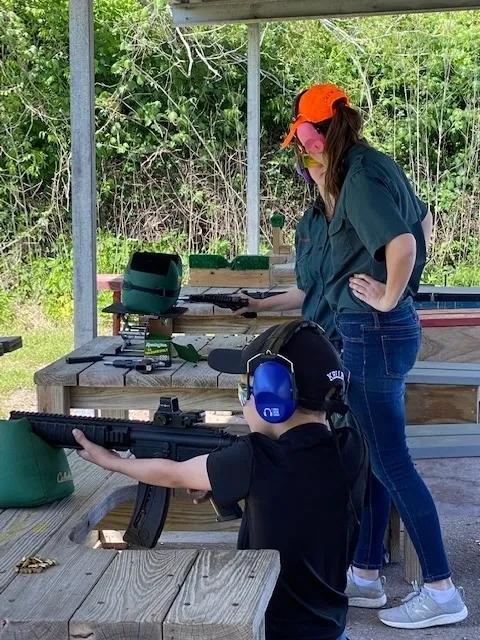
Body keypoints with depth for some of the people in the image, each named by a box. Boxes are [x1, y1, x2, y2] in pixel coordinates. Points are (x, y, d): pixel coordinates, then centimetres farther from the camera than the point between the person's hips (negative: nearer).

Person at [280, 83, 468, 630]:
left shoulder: (361, 177, -18)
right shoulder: (374, 165, 10)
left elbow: (402, 243, -31)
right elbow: (423, 224, 25)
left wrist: (388, 298, -16)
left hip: (373, 333, -10)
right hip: (377, 331, 10)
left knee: (390, 463, -2)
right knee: (371, 458, 15)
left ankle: (441, 591, 8)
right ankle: (365, 576, 27)